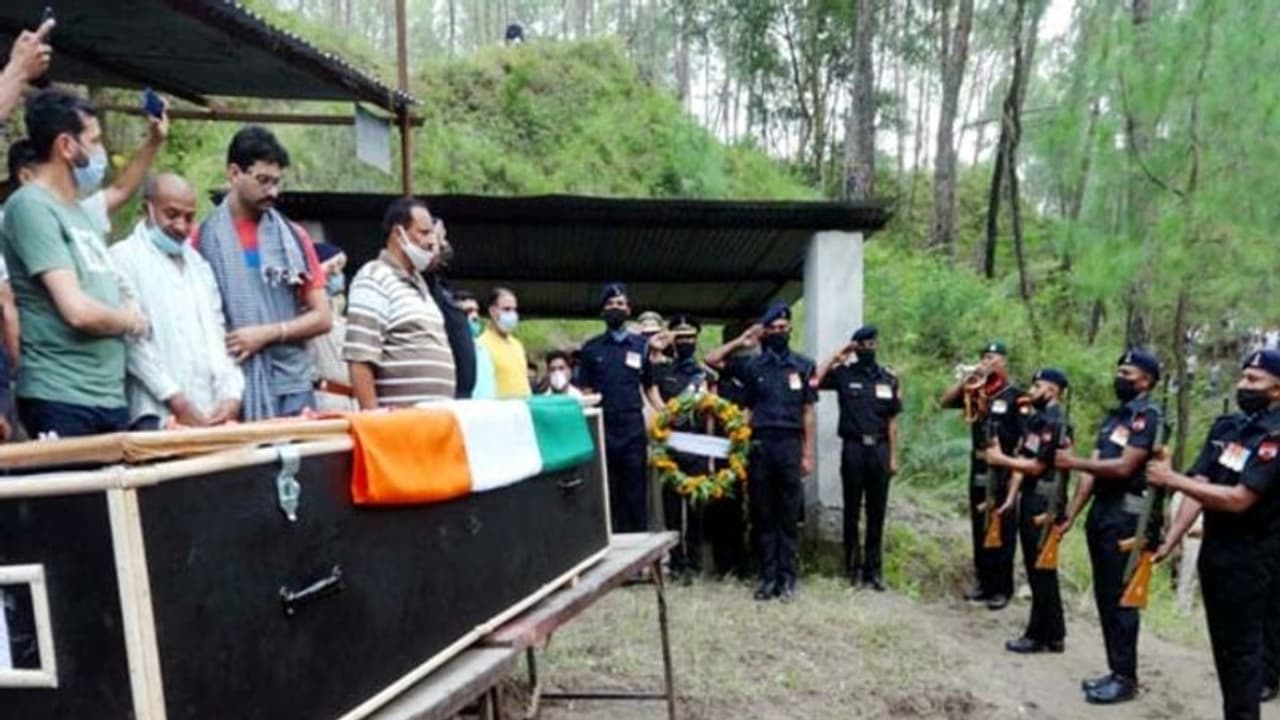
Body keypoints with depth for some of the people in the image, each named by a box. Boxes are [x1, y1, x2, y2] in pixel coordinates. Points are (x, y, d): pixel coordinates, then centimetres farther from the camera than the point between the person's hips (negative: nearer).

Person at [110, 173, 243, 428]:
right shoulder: (125, 257, 0)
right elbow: (132, 341, -9)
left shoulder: (197, 263, 21)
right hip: (159, 414, -5)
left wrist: (232, 395, 2)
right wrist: (176, 401, -13)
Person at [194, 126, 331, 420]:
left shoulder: (294, 237, 8)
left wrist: (267, 333, -8)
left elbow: (322, 318, 7)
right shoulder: (204, 239, 3)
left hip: (291, 386, 2)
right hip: (232, 387, -2)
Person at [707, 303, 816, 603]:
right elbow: (711, 360, 5)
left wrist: (808, 453, 0)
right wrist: (742, 340, 5)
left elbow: (808, 413, 5)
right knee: (763, 515, 5)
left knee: (789, 515, 3)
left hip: (790, 444, -1)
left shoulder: (803, 365, 8)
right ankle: (768, 576, 14)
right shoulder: (752, 364, 8)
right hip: (759, 445, 1)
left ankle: (787, 578, 10)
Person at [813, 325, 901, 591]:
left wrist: (893, 457, 4)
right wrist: (836, 357, -9)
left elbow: (891, 422, 8)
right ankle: (853, 565, 15)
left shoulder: (889, 379, 8)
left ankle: (873, 568, 15)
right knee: (852, 510, 5)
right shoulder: (843, 373, 1)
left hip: (879, 449, 2)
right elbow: (814, 382, -15)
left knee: (877, 512, 7)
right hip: (853, 448, -2)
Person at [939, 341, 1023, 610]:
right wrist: (967, 378, -6)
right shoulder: (977, 390, 7)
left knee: (1003, 531, 1)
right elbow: (945, 401, 2)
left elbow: (1025, 437, -9)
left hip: (1003, 470, -5)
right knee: (979, 529, 12)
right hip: (978, 468, 5)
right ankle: (983, 581, 24)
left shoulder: (1016, 395, -8)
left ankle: (1002, 588, 11)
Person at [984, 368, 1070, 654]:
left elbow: (1036, 466, -19)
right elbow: (1022, 459, 12)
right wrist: (1011, 497, 9)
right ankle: (1053, 633, 23)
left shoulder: (1055, 423, -14)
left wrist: (999, 459, -10)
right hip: (1031, 499, 9)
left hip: (1044, 503, -9)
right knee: (1036, 567, 14)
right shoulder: (1037, 419, 15)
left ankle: (1039, 635, 9)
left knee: (1041, 569, -1)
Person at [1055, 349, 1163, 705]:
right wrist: (1071, 514, 8)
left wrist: (1073, 462, -16)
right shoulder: (1113, 416, 16)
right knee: (1104, 595, 12)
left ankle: (1125, 678, 8)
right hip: (1100, 511, 9)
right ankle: (1115, 671, 22)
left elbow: (1124, 467, -20)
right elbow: (1094, 469, 12)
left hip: (1126, 516, -9)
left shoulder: (1148, 416, -10)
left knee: (1120, 597, -3)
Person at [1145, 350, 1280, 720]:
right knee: (1222, 642, 17)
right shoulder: (1226, 427, 6)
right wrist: (1170, 540, -6)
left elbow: (1238, 500, -23)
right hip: (1214, 550, 7)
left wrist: (1171, 479, -21)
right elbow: (1198, 487, 1)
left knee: (1242, 646, 3)